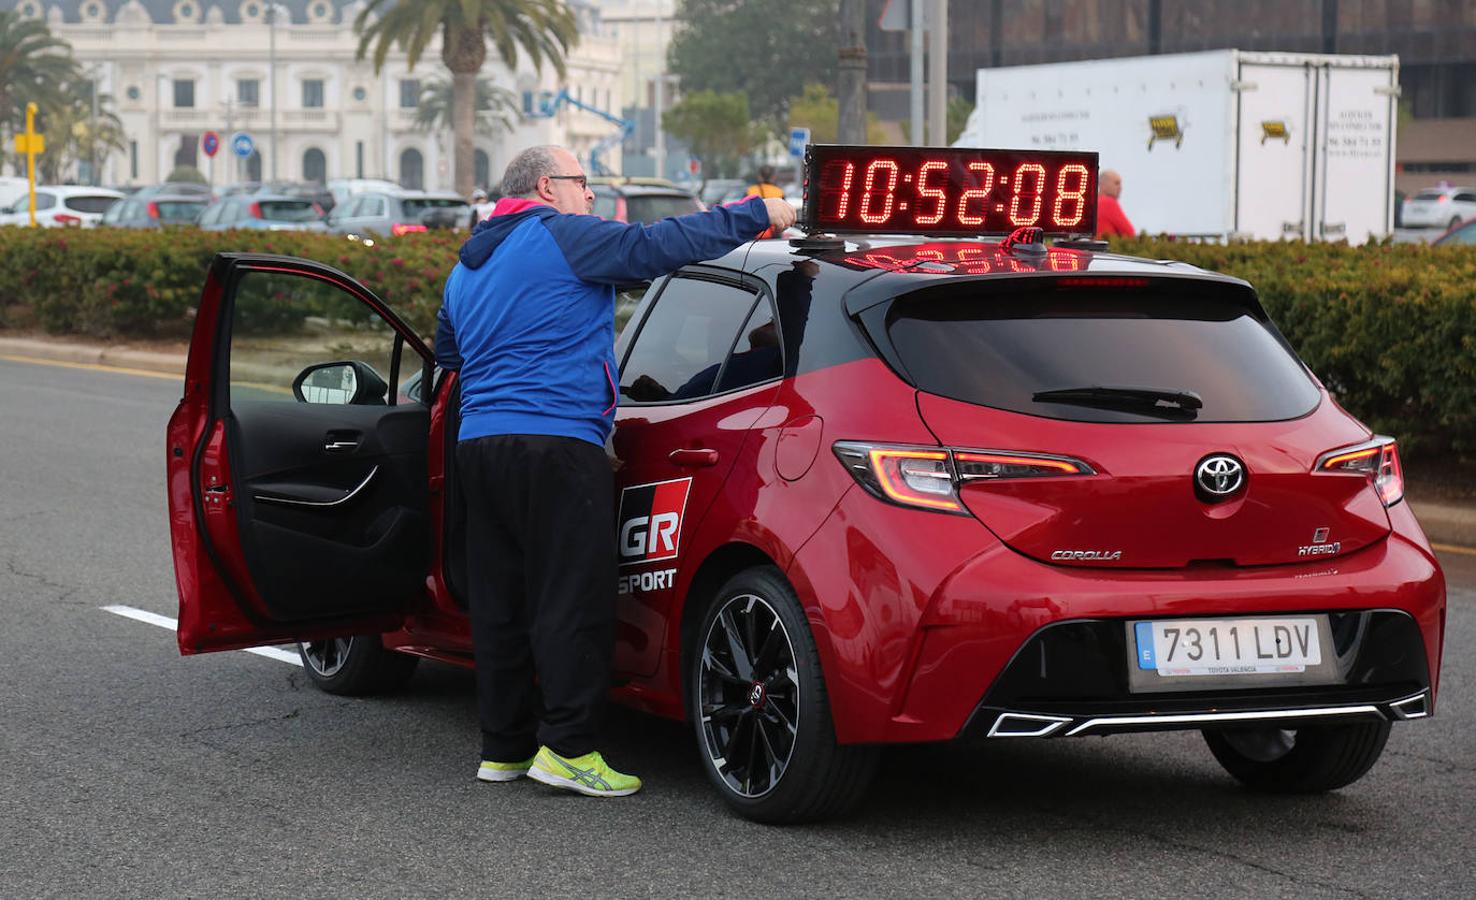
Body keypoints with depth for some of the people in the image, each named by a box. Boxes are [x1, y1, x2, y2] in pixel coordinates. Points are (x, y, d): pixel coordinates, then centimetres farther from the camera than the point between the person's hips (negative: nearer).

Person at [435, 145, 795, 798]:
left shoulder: (467, 265, 22)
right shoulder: (565, 237, -4)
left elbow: (447, 353, 36)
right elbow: (658, 247, -11)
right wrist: (758, 215, -4)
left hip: (478, 443, 9)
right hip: (556, 443, -9)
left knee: (500, 599, 10)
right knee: (574, 600, -7)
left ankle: (503, 748, 13)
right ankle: (567, 747, -11)